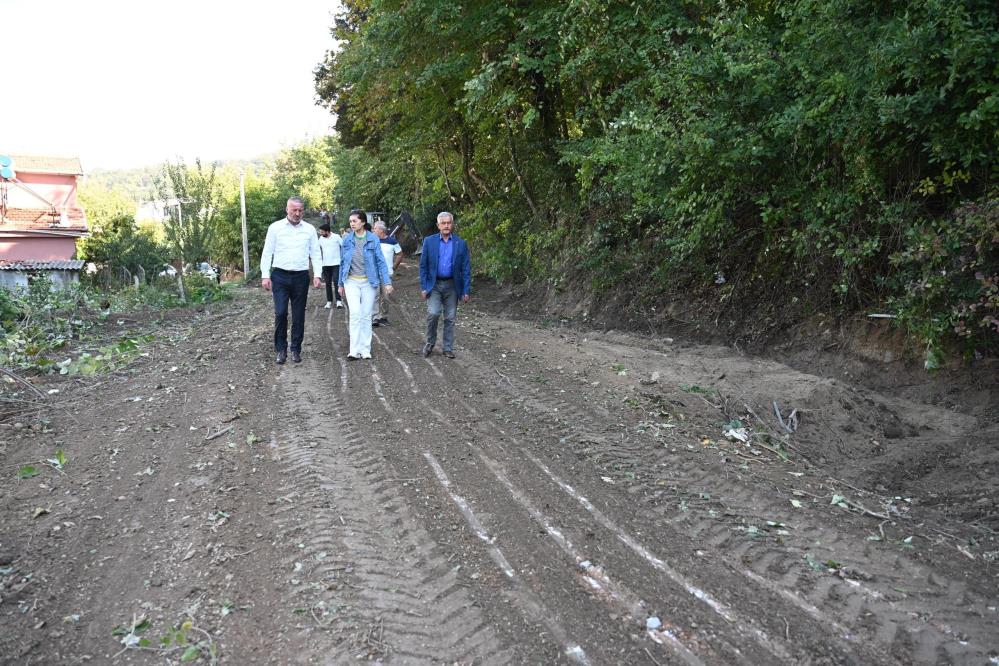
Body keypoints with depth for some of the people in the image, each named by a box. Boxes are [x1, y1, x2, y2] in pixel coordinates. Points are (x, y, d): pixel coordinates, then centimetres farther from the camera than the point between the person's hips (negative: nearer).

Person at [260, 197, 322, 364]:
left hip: (301, 277, 2)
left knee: (299, 316, 6)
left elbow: (316, 253, 7)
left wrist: (317, 275, -3)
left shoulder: (310, 229, 6)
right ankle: (281, 349, 7)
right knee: (280, 313, -8)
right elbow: (267, 253, 2)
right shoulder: (275, 227, 2)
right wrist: (265, 275, -5)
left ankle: (296, 349, 18)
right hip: (280, 276, -1)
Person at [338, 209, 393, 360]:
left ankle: (365, 350, 14)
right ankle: (355, 350, -9)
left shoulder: (373, 239, -5)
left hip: (369, 282, -1)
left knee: (366, 316, 5)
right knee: (355, 314, -12)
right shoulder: (347, 240, 2)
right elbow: (343, 263, 11)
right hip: (352, 281, 1)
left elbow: (380, 261, -6)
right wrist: (341, 284, 14)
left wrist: (387, 282, -12)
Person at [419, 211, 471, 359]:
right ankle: (430, 342, 8)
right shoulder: (429, 241, 1)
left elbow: (466, 269, 1)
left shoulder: (461, 244, 1)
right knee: (433, 313, -14)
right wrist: (423, 287, -4)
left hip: (452, 285, 1)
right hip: (434, 284, -1)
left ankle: (448, 348, 18)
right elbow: (423, 266, 2)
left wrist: (466, 291, -4)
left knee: (450, 318, 5)